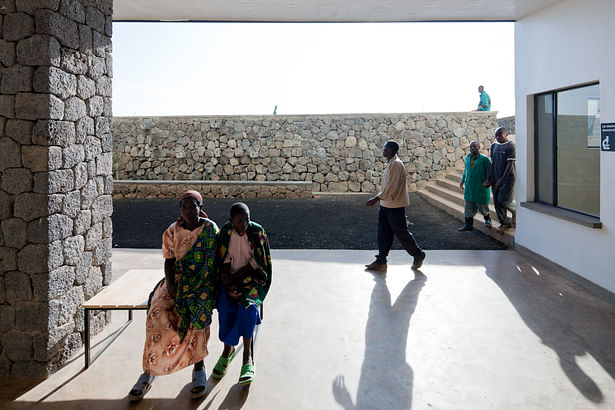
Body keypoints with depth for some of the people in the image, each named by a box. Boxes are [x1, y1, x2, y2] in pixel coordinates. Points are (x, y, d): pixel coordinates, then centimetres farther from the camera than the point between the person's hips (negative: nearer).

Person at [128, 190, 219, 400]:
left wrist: (194, 285, -16)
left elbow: (212, 261, -6)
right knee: (158, 313, -22)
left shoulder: (210, 228, -4)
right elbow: (169, 260, 4)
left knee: (195, 309, -31)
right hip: (176, 280, 3)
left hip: (202, 281, -2)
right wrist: (170, 283, -13)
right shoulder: (172, 231, 4)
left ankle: (199, 367, -13)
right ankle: (149, 370, -9)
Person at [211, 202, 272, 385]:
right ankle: (228, 349, -1)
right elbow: (223, 264, -2)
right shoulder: (224, 234, -4)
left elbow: (256, 264, -6)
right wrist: (228, 287, -15)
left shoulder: (258, 232, -8)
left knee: (247, 305, -29)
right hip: (230, 279, 2)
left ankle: (248, 357, -17)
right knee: (225, 308, -25)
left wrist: (234, 276, -13)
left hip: (252, 278, -1)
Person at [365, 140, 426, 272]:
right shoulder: (389, 164, 12)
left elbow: (391, 187, -24)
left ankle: (418, 255, 20)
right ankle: (381, 262, 16)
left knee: (401, 233, 2)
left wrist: (376, 199, -27)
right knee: (383, 234, 10)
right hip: (385, 205, 9)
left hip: (395, 206, -9)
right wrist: (379, 199, 21)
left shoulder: (396, 164, -18)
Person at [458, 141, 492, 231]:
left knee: (482, 206, 8)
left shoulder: (484, 159, -11)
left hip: (481, 187, -5)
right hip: (469, 188, 5)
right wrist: (462, 180, 19)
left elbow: (490, 172, -9)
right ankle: (468, 224, 15)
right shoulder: (467, 158, 8)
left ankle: (487, 219, 35)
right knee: (469, 207, 7)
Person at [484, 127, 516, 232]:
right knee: (496, 201, 6)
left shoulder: (511, 146, -11)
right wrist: (488, 179, 8)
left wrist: (502, 179, -20)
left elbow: (510, 164, -15)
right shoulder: (494, 146, 9)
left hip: (507, 178, -6)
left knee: (503, 201, -9)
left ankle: (515, 211, 23)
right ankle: (505, 223, 18)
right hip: (495, 178, 6)